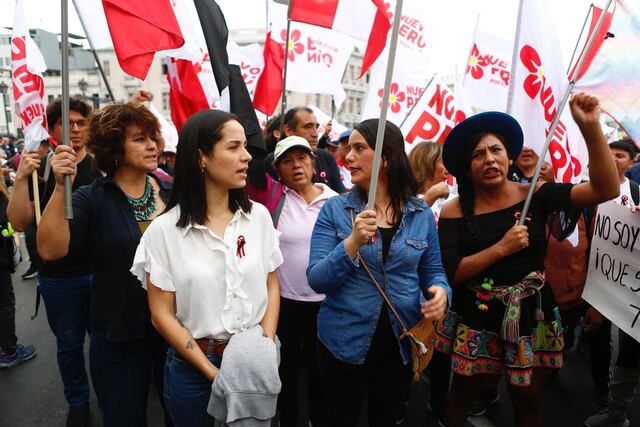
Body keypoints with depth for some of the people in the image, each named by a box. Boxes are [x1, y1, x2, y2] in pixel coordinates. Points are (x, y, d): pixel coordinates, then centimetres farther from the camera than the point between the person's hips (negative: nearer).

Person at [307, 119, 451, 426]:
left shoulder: (421, 214, -3)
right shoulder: (334, 209, -9)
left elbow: (432, 271, 4)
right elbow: (317, 280, -15)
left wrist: (440, 291, -18)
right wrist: (353, 242, -30)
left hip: (402, 342, 2)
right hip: (345, 341, -1)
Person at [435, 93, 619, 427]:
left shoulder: (535, 195, -6)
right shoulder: (454, 212, -10)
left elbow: (605, 189, -16)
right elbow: (448, 272, -16)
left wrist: (591, 128, -26)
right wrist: (500, 248, -25)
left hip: (530, 316, 1)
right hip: (475, 320, -1)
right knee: (463, 395, 19)